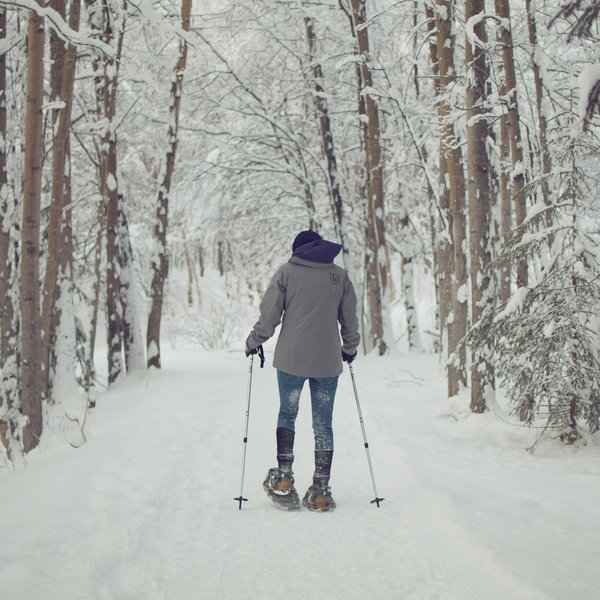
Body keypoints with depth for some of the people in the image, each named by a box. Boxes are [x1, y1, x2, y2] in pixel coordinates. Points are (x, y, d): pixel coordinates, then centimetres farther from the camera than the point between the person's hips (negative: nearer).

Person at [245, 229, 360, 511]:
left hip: (291, 359, -1)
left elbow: (269, 314, -1)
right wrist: (350, 348, 29)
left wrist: (253, 341, 15)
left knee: (287, 414, 16)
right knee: (323, 424, 7)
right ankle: (320, 491, 6)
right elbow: (350, 319, 13)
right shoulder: (339, 275, 8)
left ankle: (283, 478, 6)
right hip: (328, 361, 1)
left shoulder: (287, 271, 1)